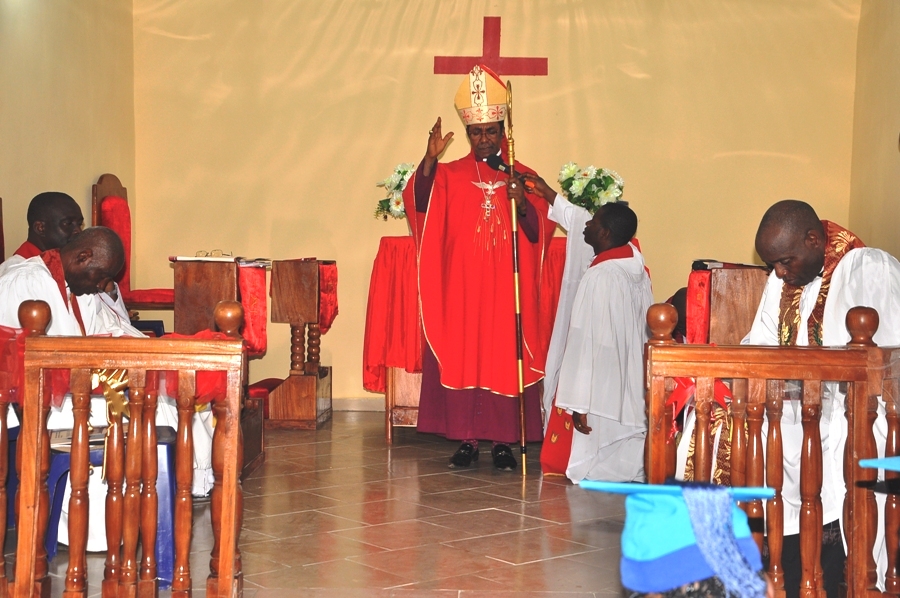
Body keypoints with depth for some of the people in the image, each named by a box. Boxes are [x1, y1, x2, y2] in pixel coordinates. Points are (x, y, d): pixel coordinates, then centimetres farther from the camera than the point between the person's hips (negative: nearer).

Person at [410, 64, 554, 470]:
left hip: (506, 288, 0)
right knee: (460, 357, -1)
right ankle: (466, 438, 7)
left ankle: (503, 440, 6)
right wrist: (430, 159, -25)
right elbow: (421, 204, -12)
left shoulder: (523, 176, 7)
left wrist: (522, 204, -17)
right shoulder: (450, 174, 6)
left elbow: (538, 235, 2)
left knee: (505, 358, -1)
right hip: (460, 287, 0)